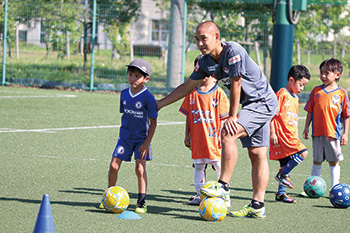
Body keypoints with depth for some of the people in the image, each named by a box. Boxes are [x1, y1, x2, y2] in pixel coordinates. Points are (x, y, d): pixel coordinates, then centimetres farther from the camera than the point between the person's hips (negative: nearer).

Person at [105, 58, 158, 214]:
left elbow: (153, 121, -11)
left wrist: (147, 142, -14)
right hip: (125, 137, 5)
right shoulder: (124, 94, 0)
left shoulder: (147, 97, -15)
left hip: (142, 138, -4)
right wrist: (124, 132, 14)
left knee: (140, 168, -8)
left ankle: (142, 203, 1)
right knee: (114, 166, 0)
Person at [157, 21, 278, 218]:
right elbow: (188, 86, 13)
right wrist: (160, 103, 14)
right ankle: (258, 206, 2)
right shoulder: (206, 62, 2)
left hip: (263, 102, -8)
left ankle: (224, 187, -20)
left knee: (228, 133, -23)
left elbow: (235, 85, -20)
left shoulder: (233, 51, -23)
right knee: (257, 154, 4)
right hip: (251, 105, 8)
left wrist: (232, 117, -15)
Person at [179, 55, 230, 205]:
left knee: (220, 167, 0)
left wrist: (221, 136, -8)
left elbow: (223, 118, -3)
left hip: (213, 138, -4)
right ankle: (200, 194, 18)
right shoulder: (192, 93, 7)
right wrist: (187, 135, 8)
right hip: (197, 139, 4)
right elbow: (188, 116, 11)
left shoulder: (218, 93, -3)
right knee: (198, 166, 9)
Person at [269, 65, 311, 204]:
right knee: (303, 152, -19)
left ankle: (281, 193, 14)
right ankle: (282, 175, -10)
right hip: (281, 135, -9)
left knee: (287, 165, 9)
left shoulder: (295, 97, 18)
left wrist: (295, 136, 26)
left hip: (290, 136, 9)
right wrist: (272, 133, -17)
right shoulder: (282, 94, -11)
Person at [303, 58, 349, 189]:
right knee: (317, 161, 11)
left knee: (334, 162, 2)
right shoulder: (316, 91, 5)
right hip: (317, 132, 2)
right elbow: (310, 111, 10)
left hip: (334, 133, -2)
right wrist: (306, 128, 5)